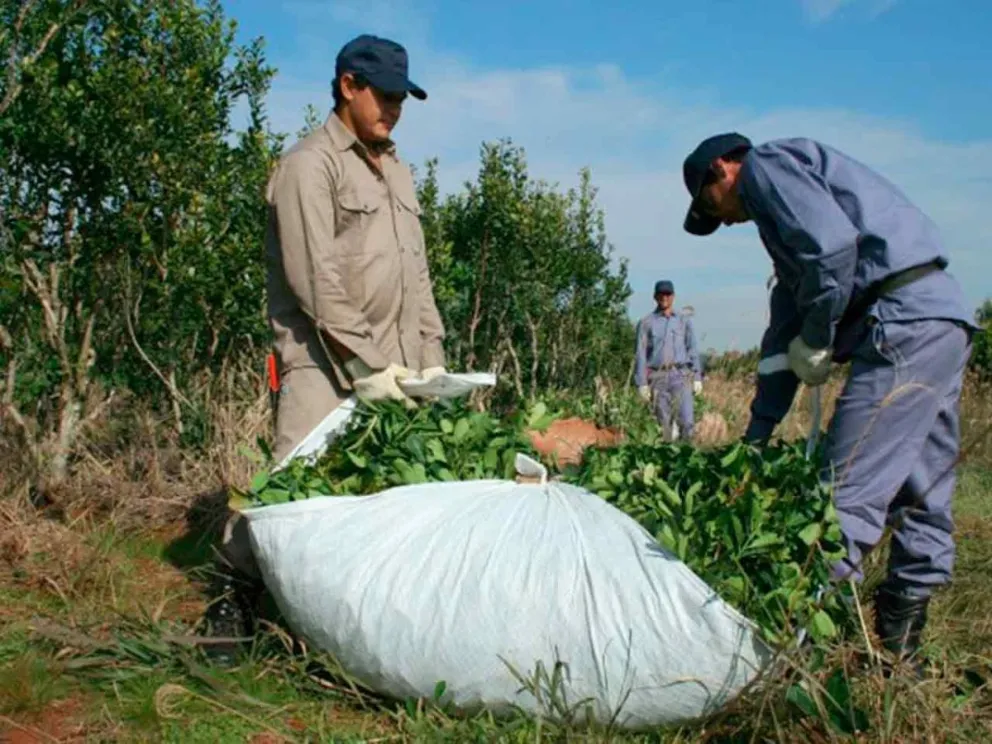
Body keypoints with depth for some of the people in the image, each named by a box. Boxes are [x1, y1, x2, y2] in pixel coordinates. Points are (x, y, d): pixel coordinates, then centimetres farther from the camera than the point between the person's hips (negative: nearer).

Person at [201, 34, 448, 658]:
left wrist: (431, 359, 12)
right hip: (325, 364, -7)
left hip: (393, 368, 7)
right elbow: (316, 279, -12)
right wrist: (364, 364, -15)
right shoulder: (310, 165, -2)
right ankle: (234, 589, 6)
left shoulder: (398, 173, 22)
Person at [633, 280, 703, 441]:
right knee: (663, 422, 1)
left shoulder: (684, 321, 12)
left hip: (680, 375, 1)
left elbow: (693, 350, 12)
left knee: (687, 419, -11)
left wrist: (697, 377, 4)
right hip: (658, 377, -1)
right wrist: (642, 383, -3)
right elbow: (640, 354, 4)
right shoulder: (646, 323, 7)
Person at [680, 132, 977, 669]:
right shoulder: (780, 195, 30)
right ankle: (898, 653, 21)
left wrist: (815, 342, -6)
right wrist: (756, 434, 30)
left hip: (905, 322, -10)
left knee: (849, 493, -11)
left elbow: (833, 246, -18)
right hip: (945, 322, 10)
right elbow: (784, 331, 30)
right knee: (921, 500, 12)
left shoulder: (764, 164, 2)